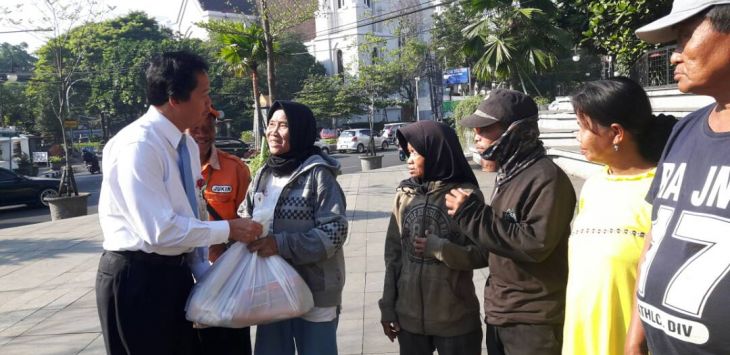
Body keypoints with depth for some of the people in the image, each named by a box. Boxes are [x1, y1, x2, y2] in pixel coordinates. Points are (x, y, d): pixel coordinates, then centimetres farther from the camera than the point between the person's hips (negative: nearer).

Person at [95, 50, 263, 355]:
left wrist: (204, 272, 6)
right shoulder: (138, 146, -22)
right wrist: (228, 229, -18)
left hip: (176, 271, 8)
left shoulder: (187, 144, 5)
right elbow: (159, 230, -26)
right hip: (136, 277, -8)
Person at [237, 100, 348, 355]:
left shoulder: (318, 173, -12)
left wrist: (281, 244, -24)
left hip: (314, 292, -5)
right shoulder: (263, 175, 7)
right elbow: (244, 219, 17)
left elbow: (334, 231, -18)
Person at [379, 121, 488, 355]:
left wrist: (440, 248, -19)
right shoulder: (404, 195, 1)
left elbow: (484, 254, -7)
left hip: (456, 320, -3)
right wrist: (388, 306, 5)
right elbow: (393, 254, 5)